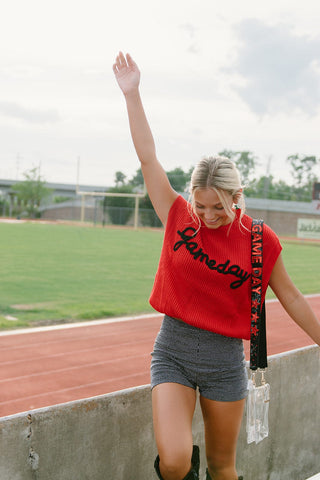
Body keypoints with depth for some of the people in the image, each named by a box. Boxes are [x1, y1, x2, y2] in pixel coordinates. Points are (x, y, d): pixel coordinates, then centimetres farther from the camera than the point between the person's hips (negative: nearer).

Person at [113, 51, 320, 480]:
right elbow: (148, 156, -6)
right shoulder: (179, 216, -4)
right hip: (173, 353, 0)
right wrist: (132, 93, -7)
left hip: (225, 363, 1)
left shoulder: (261, 240, -5)